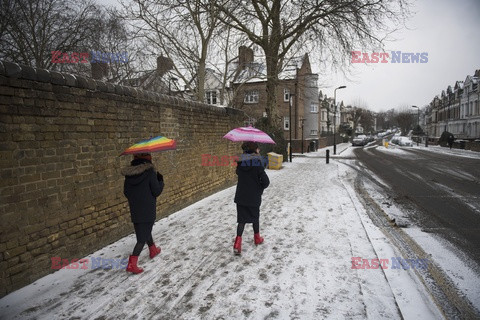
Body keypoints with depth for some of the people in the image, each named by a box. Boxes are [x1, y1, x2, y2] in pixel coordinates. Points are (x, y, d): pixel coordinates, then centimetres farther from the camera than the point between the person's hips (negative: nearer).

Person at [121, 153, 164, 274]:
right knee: (143, 237, 4)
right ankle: (132, 264, -1)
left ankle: (153, 250, 45)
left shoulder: (128, 174, 0)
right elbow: (156, 191, -15)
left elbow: (126, 192, 6)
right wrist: (160, 181, 2)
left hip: (135, 211, 6)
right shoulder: (149, 171, -17)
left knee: (145, 231, 25)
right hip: (148, 211, -6)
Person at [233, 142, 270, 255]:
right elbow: (266, 181, -15)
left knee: (242, 219, 8)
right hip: (254, 197, -3)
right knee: (255, 217, 19)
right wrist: (260, 188, 4)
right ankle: (257, 238, 36)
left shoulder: (240, 163, -4)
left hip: (241, 196, 3)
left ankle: (238, 243, -6)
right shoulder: (257, 163, -16)